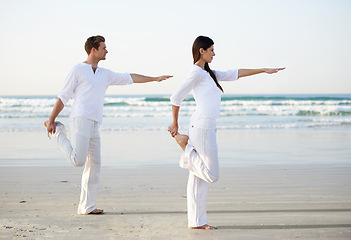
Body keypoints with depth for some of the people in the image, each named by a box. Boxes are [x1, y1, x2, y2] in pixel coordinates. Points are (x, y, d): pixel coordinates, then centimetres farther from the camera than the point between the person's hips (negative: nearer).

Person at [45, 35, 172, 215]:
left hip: (94, 126, 7)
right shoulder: (77, 70, 2)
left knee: (94, 165, 2)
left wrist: (155, 79, 23)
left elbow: (129, 78, 26)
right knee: (78, 160, -18)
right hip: (80, 120, -7)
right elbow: (63, 97, 1)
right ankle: (58, 132, 6)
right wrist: (51, 120, -2)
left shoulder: (105, 74, 21)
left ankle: (86, 207, 5)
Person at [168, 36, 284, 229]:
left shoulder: (208, 73, 19)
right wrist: (175, 124, -1)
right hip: (202, 127, -9)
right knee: (211, 174, -4)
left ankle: (196, 221, 12)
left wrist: (264, 70, 22)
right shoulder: (196, 72, -8)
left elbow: (234, 74, 23)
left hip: (204, 127, 9)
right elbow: (176, 97, -10)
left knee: (198, 178, 9)